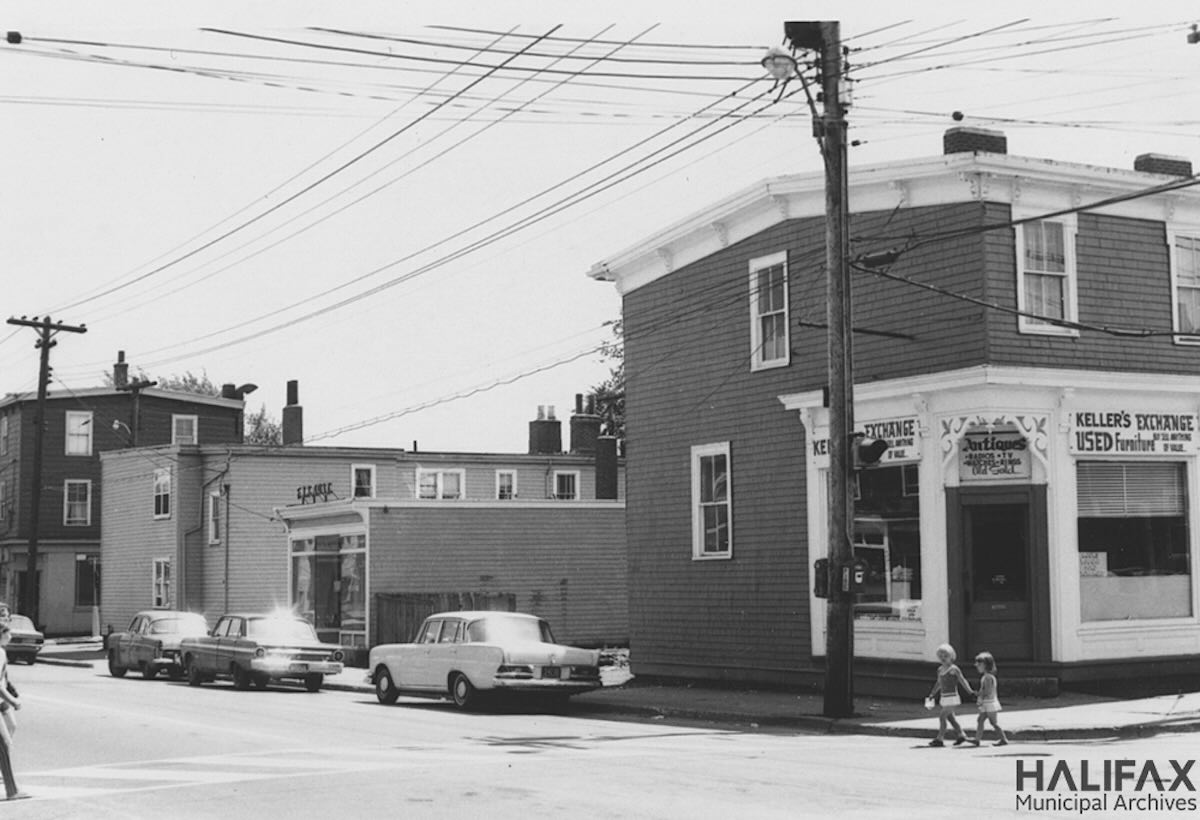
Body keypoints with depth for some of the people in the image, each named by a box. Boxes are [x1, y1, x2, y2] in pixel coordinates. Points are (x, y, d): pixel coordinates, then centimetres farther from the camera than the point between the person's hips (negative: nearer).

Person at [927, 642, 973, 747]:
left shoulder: (954, 669, -10)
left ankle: (939, 739, -6)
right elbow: (939, 683, 22)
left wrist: (970, 691, -18)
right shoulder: (940, 669, 11)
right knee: (950, 718, 13)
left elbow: (962, 681, -9)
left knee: (942, 717, -10)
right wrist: (932, 694, 19)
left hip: (952, 697, -7)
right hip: (943, 698, 7)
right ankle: (961, 735, 25)